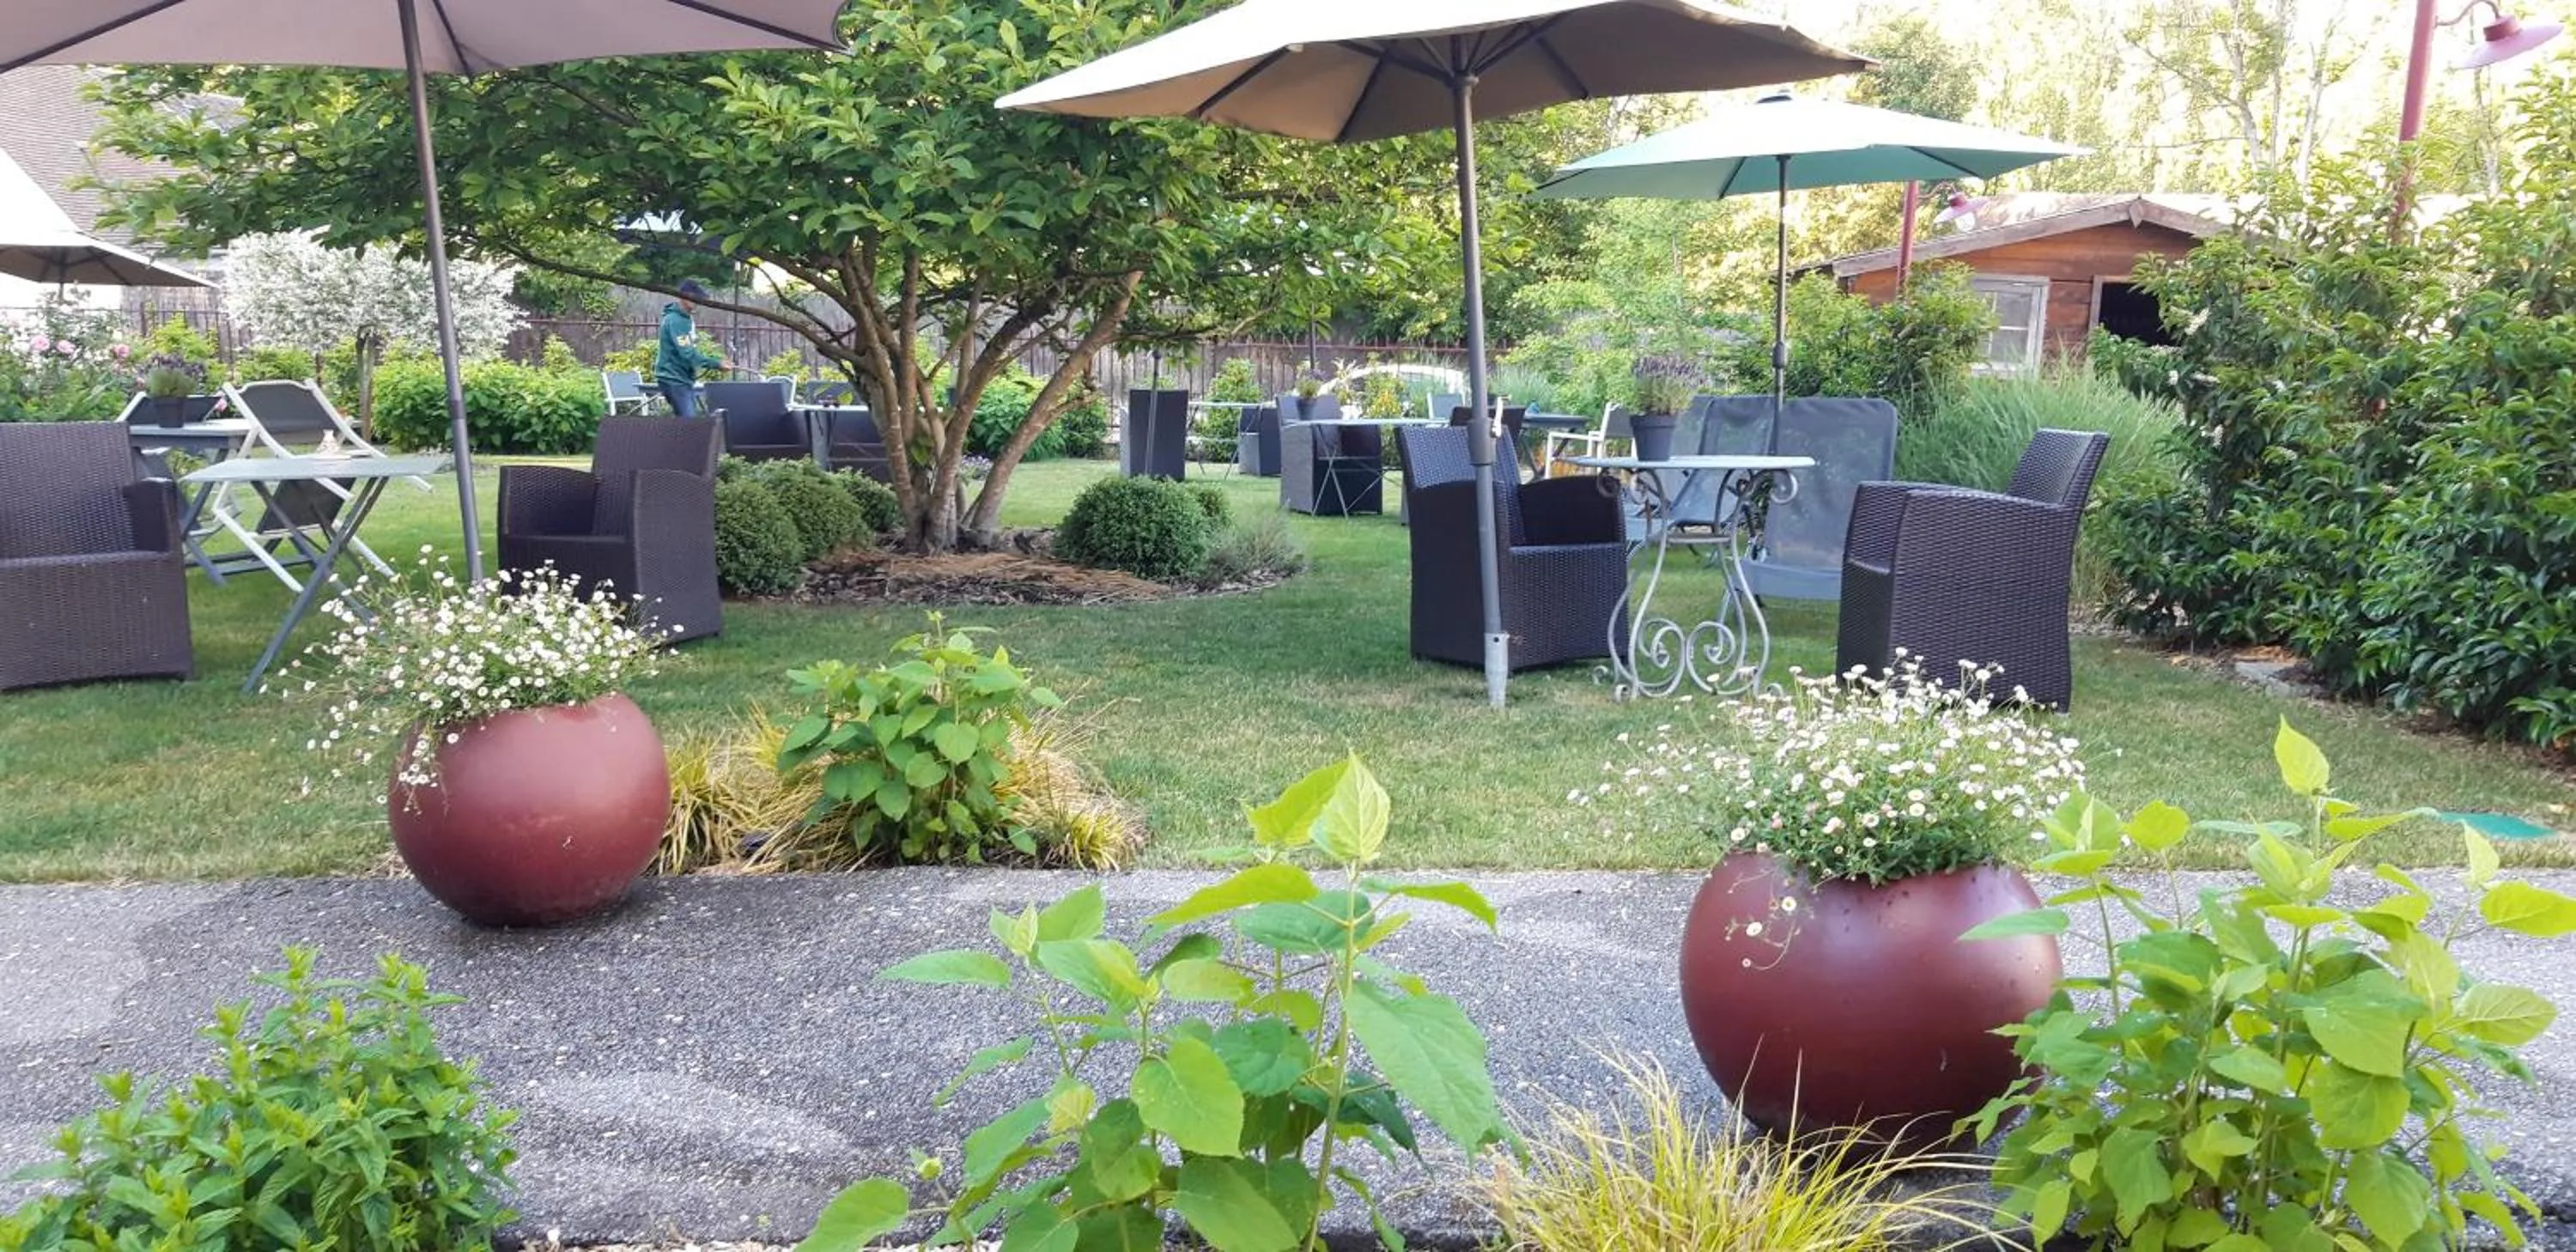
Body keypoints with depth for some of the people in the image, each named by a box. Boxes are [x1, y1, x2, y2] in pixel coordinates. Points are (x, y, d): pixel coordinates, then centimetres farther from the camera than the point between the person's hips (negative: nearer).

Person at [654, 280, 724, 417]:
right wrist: (716, 364, -25)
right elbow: (687, 353, -25)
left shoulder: (687, 318, 11)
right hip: (674, 379, -9)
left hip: (685, 378, 9)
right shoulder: (674, 320, -18)